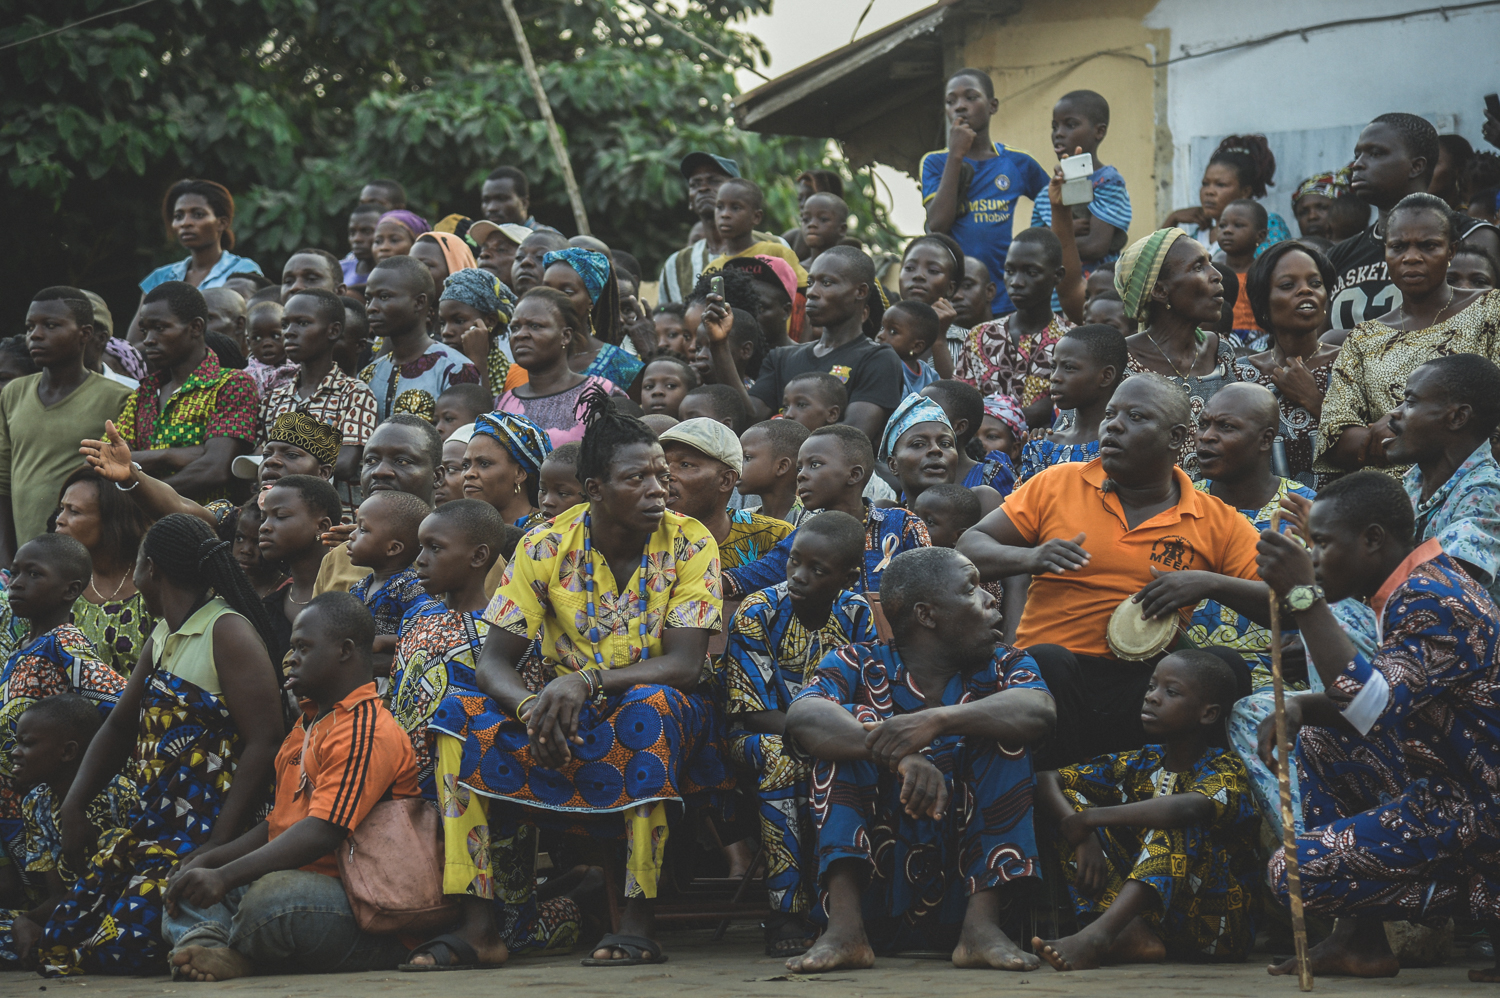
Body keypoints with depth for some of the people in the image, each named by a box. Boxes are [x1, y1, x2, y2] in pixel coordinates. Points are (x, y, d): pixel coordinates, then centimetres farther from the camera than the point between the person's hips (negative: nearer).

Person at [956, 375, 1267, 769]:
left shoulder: (1217, 522, 9)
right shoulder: (1057, 484, 11)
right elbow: (970, 547, 12)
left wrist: (1210, 584, -13)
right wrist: (1029, 558, -10)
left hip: (1140, 685, 1)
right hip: (1045, 676, -1)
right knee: (1047, 661, -37)